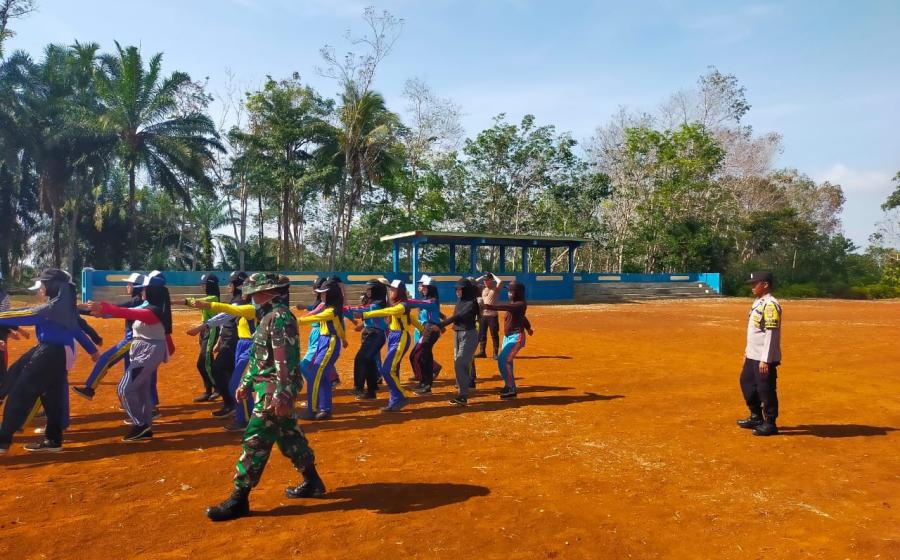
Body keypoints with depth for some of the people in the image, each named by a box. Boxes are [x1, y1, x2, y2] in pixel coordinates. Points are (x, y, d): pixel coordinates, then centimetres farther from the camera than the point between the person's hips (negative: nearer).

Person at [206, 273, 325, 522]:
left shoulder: (280, 316, -18)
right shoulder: (269, 316, 15)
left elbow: (285, 360, -25)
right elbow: (258, 355, 23)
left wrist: (282, 395, -28)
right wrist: (246, 382, 25)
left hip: (274, 390, -11)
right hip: (269, 387, 11)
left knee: (255, 440, -5)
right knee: (288, 436, 18)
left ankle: (239, 499, 2)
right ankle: (312, 482, 29)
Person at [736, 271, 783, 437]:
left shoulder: (770, 304, -19)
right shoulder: (758, 302, 12)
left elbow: (771, 334, -22)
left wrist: (765, 359, -23)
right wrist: (748, 350, 22)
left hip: (764, 358, -10)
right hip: (752, 355, 10)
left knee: (766, 389, 0)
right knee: (746, 382, 19)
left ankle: (770, 423, 14)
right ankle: (756, 417, 32)